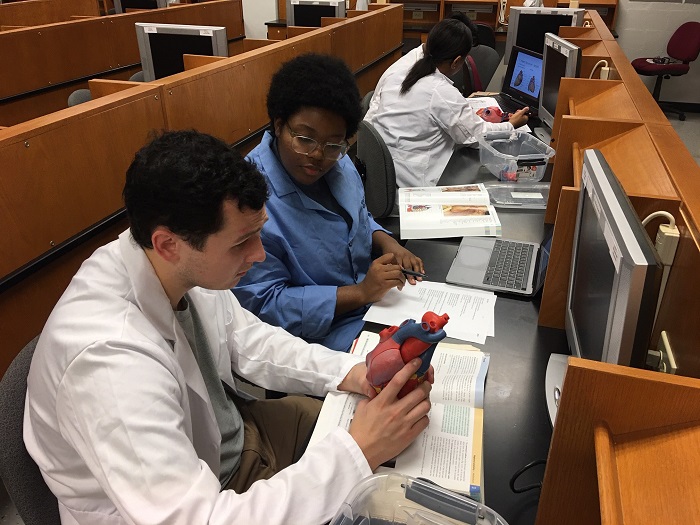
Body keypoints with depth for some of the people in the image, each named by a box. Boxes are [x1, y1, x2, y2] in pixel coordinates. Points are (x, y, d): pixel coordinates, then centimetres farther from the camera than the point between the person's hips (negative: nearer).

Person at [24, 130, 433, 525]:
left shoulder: (188, 265, -18)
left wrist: (354, 374, -13)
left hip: (222, 433, 6)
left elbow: (245, 338, -1)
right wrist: (358, 452, -33)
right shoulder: (111, 360, -38)